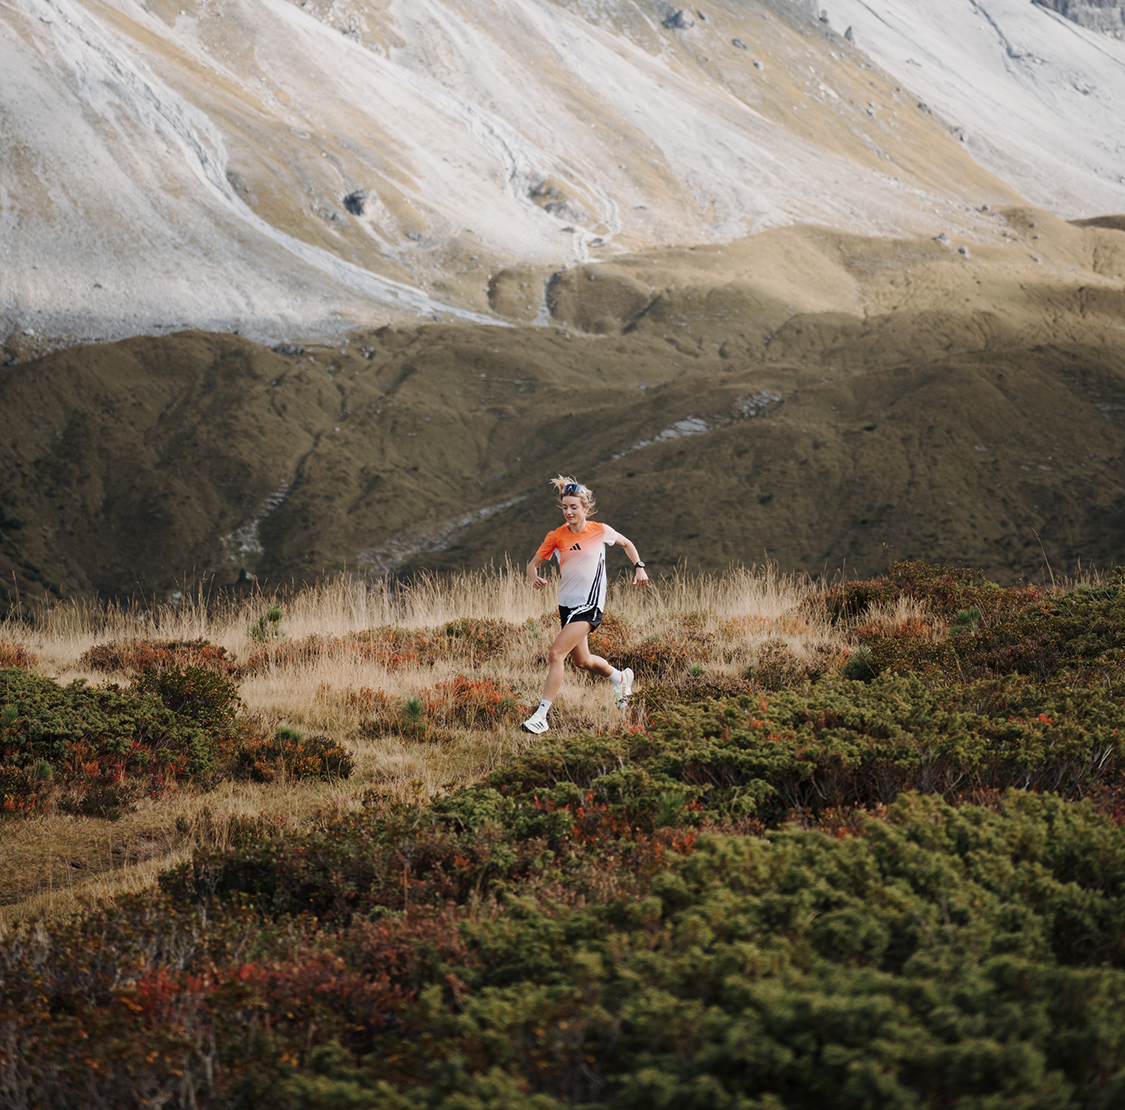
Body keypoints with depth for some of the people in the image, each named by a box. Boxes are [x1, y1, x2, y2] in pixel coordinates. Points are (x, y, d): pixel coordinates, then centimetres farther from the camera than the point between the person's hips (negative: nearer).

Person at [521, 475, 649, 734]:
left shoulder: (600, 531, -7)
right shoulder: (556, 537, -3)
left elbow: (626, 544, 13)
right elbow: (533, 564, 3)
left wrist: (639, 567, 5)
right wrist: (535, 578, -18)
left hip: (589, 606, -5)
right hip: (566, 604, 5)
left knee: (556, 654, -18)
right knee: (582, 660, 20)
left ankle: (541, 715, -17)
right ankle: (621, 678, 51)